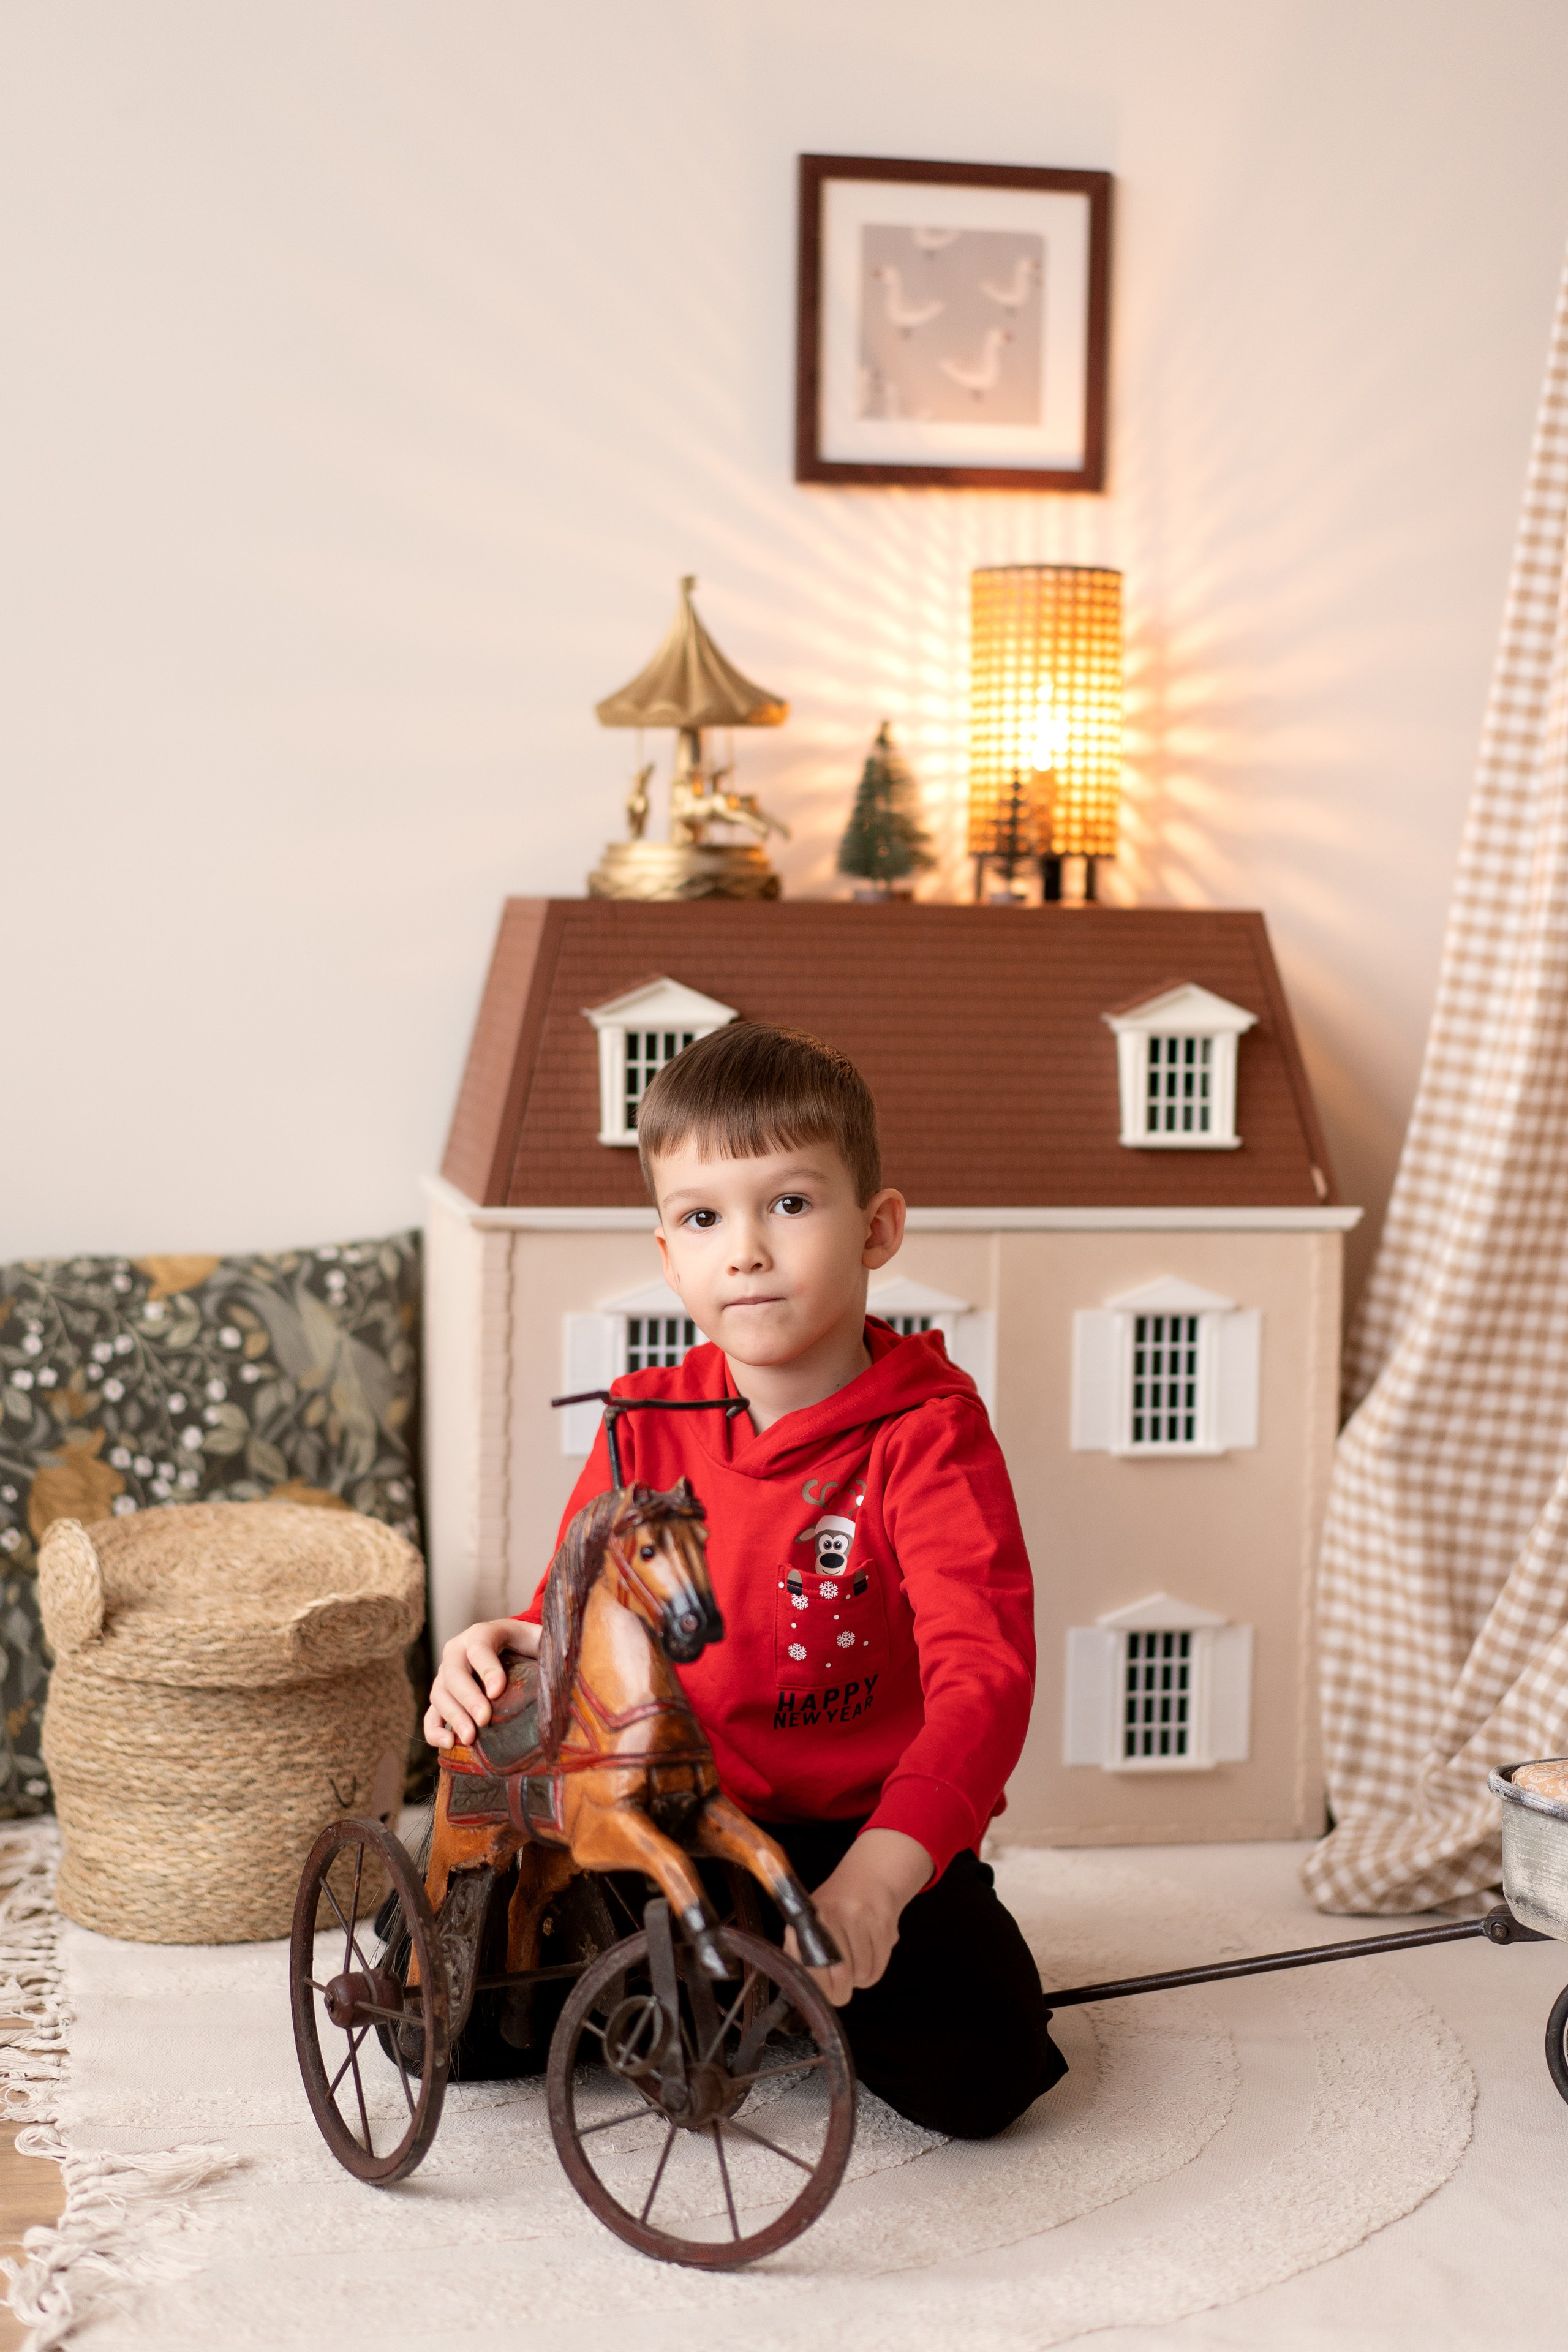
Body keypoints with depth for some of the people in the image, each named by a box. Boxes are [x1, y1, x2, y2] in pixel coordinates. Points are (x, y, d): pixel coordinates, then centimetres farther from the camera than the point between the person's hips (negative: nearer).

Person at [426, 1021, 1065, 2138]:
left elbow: (984, 1671, -27)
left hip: (868, 1827, -3)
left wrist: (874, 1877, -42)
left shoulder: (929, 1434, -15)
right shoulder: (646, 1425, -1)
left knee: (974, 2070, -26)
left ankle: (808, 1983, 5)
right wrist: (504, 1657, -19)